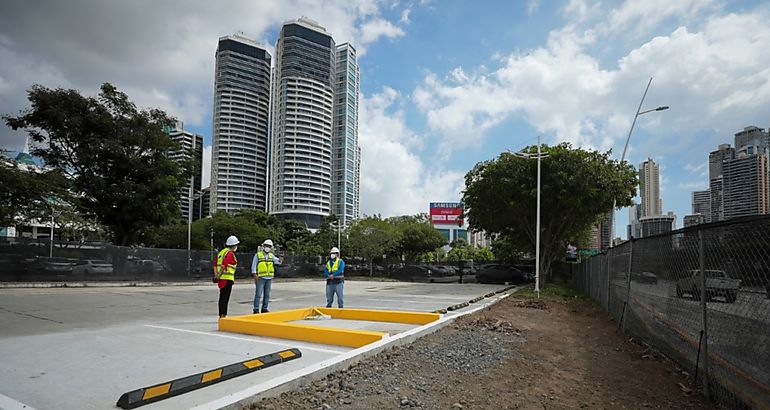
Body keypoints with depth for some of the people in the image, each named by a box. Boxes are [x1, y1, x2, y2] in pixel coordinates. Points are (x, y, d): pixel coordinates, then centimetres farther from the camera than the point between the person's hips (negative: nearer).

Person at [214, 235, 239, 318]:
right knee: (225, 298, -6)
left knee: (222, 297, 14)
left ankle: (221, 315, 21)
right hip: (227, 278, -9)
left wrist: (216, 275, 9)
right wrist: (218, 276, -15)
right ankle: (223, 315, -5)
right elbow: (223, 265, -21)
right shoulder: (230, 254, -12)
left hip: (221, 278, 9)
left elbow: (215, 265, 15)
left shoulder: (221, 252, 17)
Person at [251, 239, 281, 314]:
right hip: (260, 278, -5)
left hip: (269, 278, 5)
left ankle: (264, 308, 17)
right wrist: (255, 275, -12)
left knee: (267, 295, 9)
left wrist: (280, 260, -23)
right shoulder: (258, 255, 1)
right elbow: (254, 265, -2)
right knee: (258, 294, -6)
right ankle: (256, 309, -1)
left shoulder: (271, 255, 14)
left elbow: (277, 260, 0)